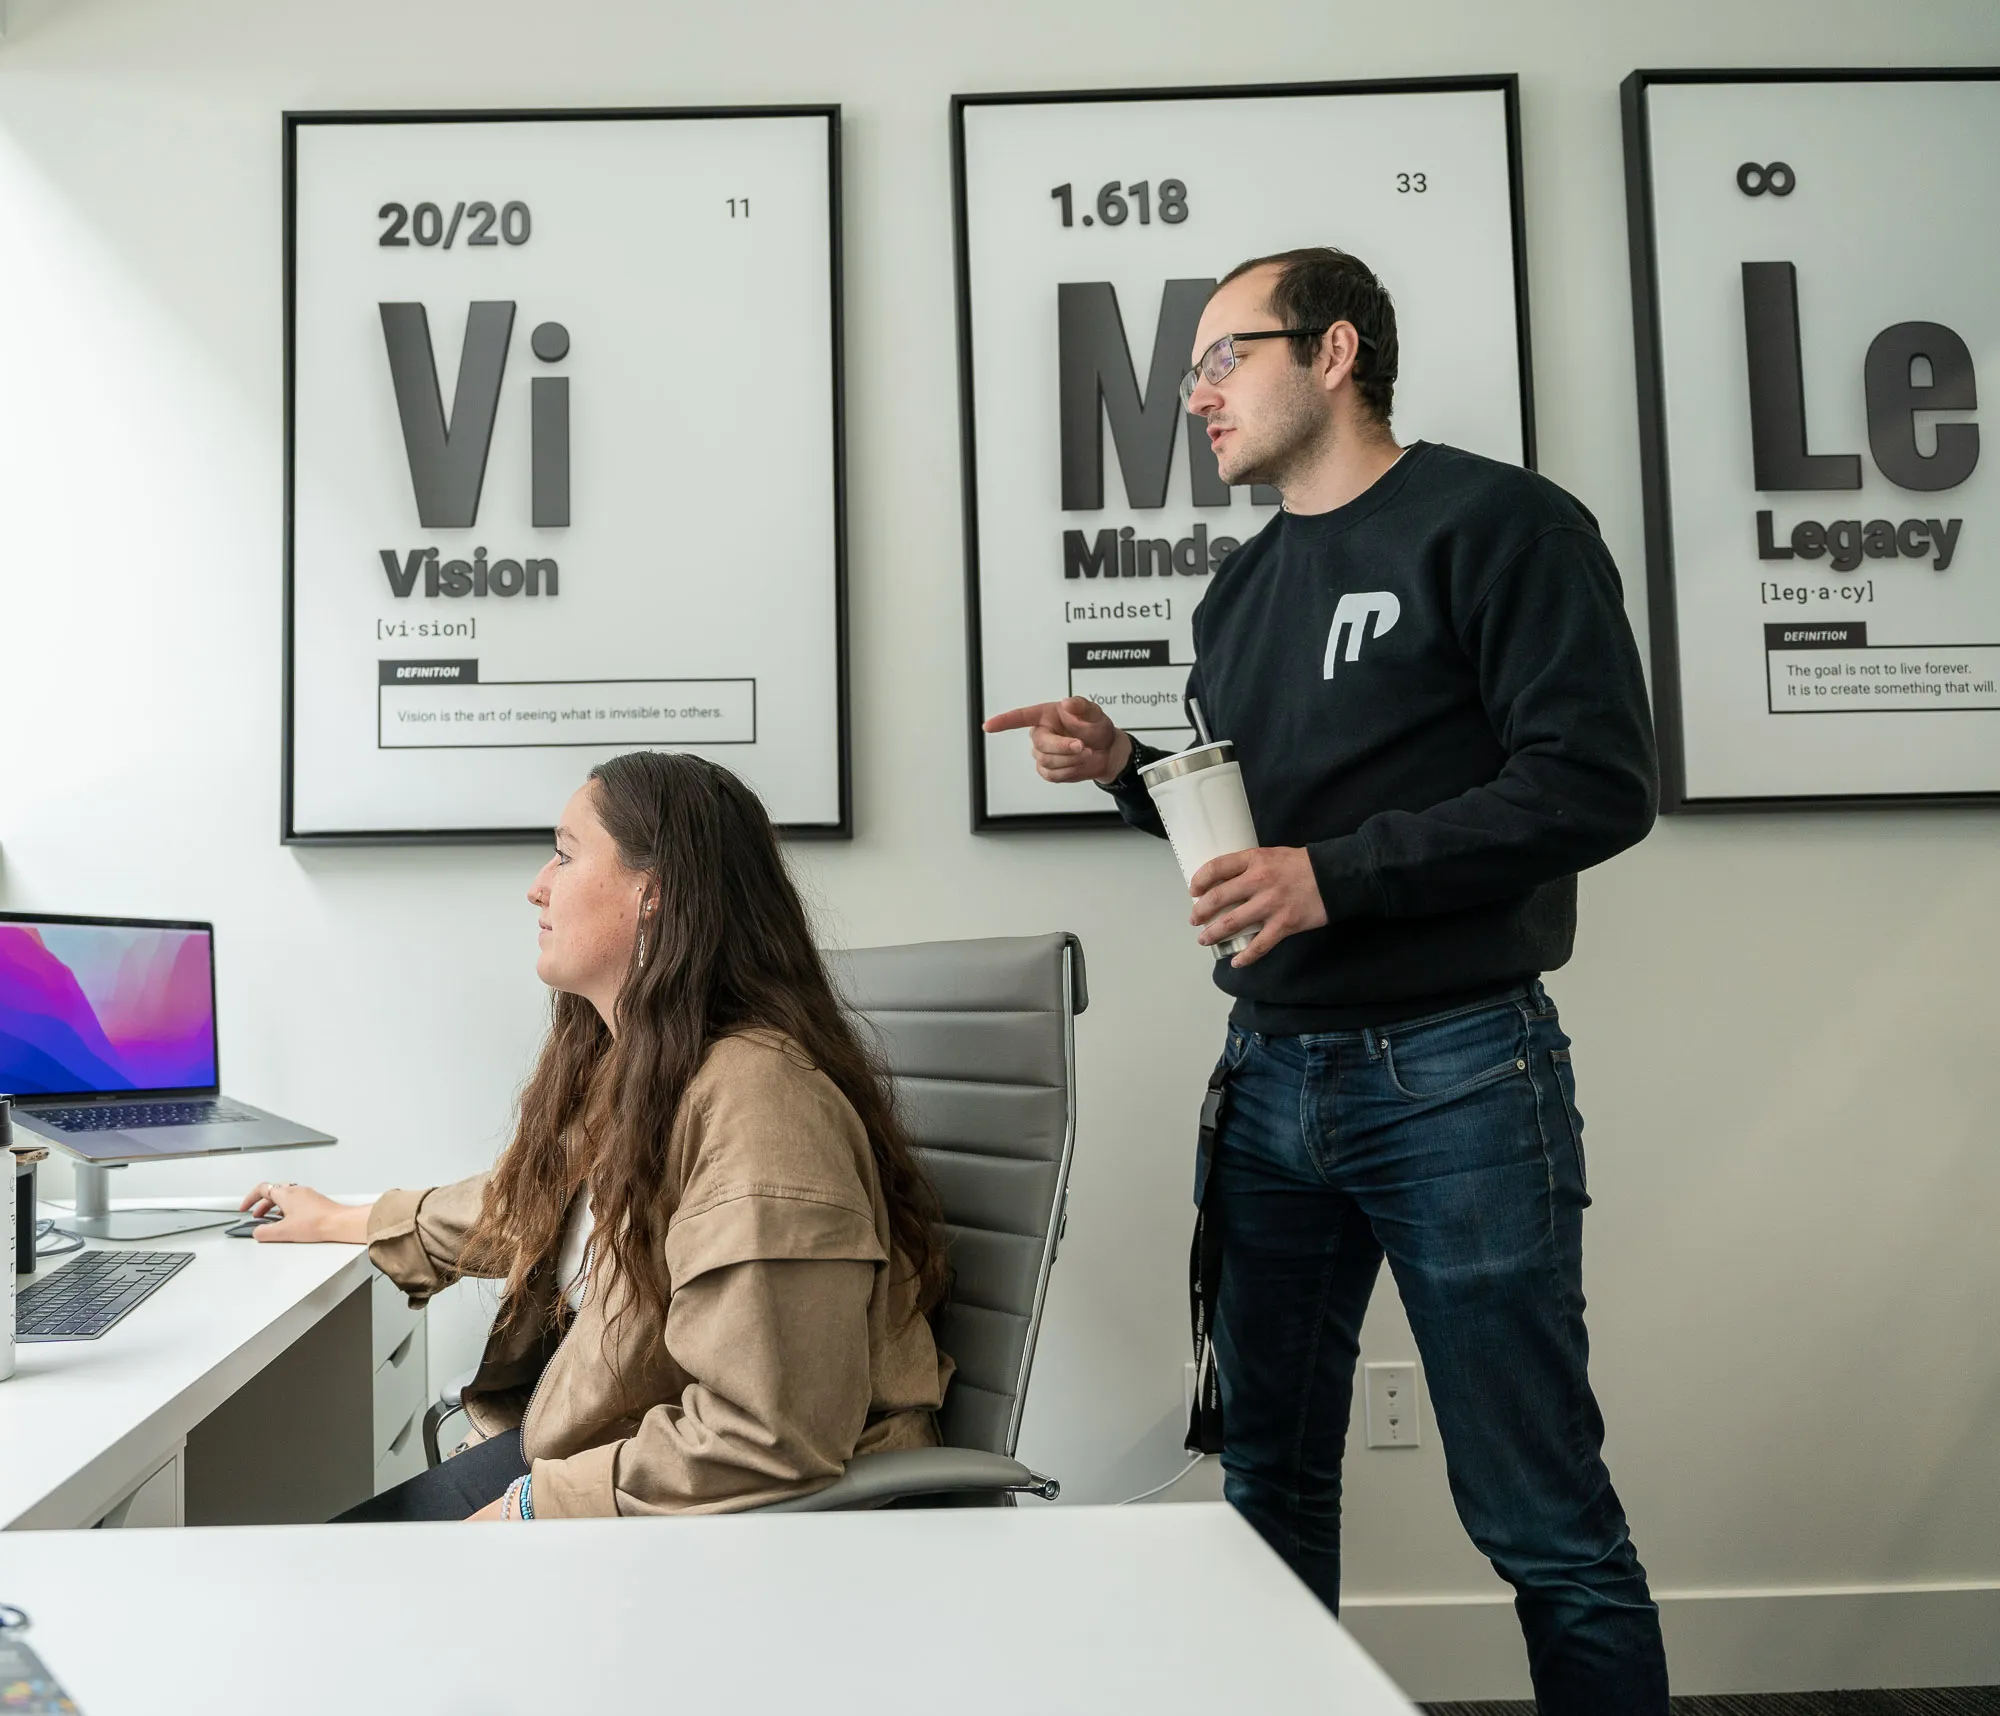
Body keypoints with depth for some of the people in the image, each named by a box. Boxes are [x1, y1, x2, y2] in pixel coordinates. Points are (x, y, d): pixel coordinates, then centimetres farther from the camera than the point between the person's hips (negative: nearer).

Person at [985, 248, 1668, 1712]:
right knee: (1271, 1476, 15)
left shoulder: (1496, 524, -6)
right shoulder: (1245, 588, 16)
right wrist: (1128, 769, 3)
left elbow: (1596, 783, -16)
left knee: (1541, 1520, 2)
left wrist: (1333, 873, -21)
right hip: (1271, 1078, 7)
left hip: (1451, 1081, -7)